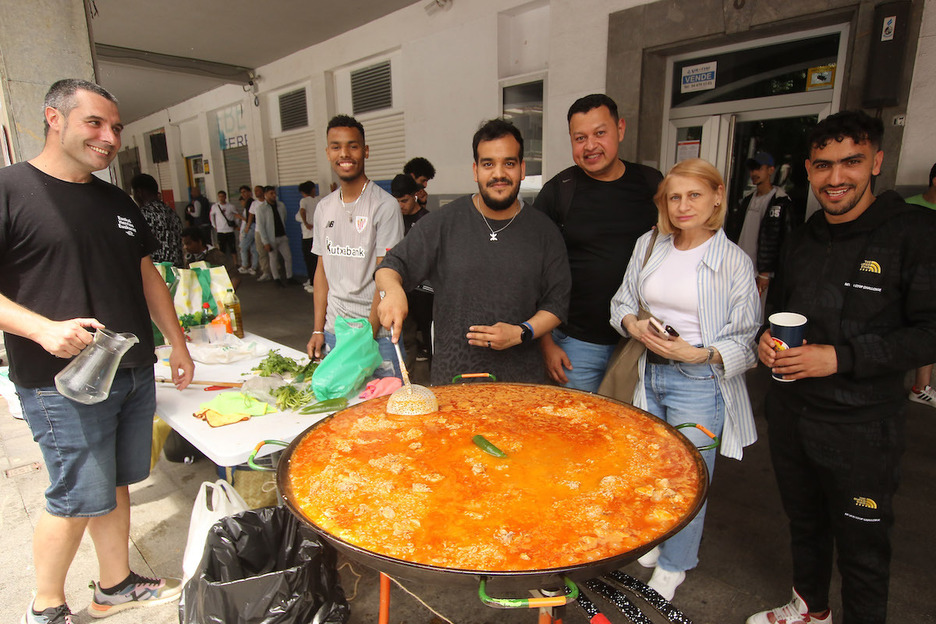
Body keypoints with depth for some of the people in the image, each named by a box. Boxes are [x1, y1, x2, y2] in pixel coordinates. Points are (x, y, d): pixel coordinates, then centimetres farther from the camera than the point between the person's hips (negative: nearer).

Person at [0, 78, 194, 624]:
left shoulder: (119, 203, 13)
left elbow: (148, 277, 18)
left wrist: (178, 345, 16)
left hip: (135, 373, 6)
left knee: (115, 485, 16)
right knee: (78, 499, 4)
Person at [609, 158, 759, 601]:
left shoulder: (733, 261, -9)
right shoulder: (649, 245, 3)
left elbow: (746, 340, -9)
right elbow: (622, 302, 11)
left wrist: (698, 354, -23)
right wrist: (635, 326, -9)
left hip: (699, 381, -4)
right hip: (648, 373, 5)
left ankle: (673, 564, 34)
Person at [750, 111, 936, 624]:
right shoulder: (800, 239, 8)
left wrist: (841, 357, -24)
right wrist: (767, 341, -2)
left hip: (860, 426, -6)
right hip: (789, 413, 6)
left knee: (862, 546, 10)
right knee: (804, 522, 24)